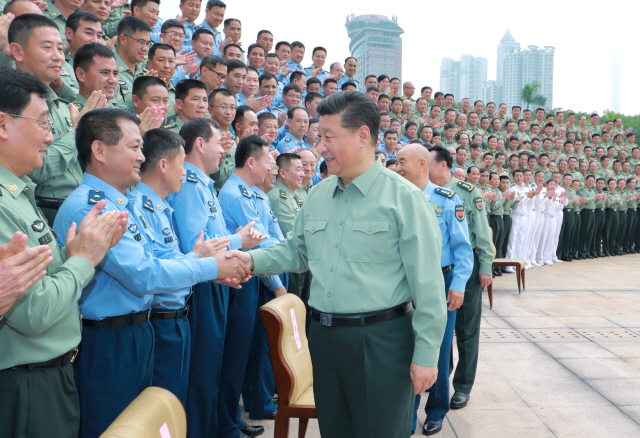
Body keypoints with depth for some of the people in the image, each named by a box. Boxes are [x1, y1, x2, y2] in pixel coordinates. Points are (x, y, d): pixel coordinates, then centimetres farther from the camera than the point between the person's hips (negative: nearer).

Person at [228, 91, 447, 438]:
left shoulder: (404, 197, -12)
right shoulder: (318, 195, 7)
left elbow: (427, 284, -12)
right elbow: (295, 250, 16)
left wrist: (426, 354, -12)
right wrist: (253, 259, -2)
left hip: (381, 340, -6)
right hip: (324, 336, 6)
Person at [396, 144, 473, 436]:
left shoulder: (447, 200, -5)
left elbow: (462, 247, -5)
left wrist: (458, 285, -13)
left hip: (440, 283, -2)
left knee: (438, 350, 11)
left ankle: (436, 412, 32)